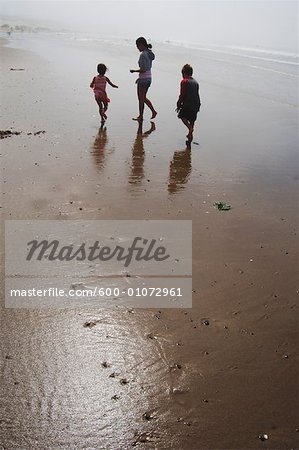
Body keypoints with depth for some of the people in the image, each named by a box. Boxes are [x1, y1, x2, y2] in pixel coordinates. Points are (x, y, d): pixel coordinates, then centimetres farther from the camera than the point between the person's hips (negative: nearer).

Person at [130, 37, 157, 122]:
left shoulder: (143, 55, -18)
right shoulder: (149, 54, 10)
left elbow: (143, 69, -24)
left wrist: (134, 71, -9)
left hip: (143, 79, -9)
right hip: (149, 78, 9)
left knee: (141, 98, 4)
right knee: (143, 98, 18)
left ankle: (141, 116, 13)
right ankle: (153, 111, 15)